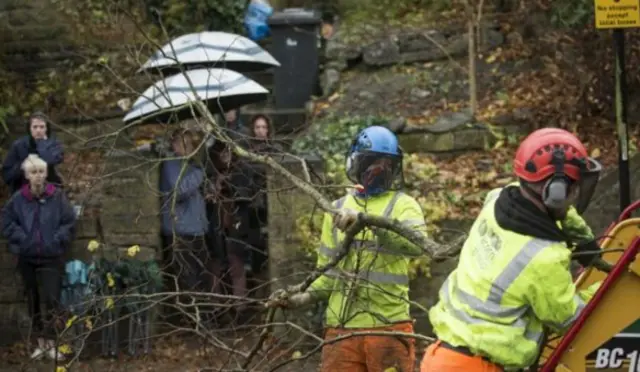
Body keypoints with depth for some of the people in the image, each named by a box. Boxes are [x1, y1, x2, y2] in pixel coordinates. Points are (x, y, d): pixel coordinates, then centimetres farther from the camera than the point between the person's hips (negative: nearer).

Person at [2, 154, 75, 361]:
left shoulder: (57, 196, -7)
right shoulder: (18, 199, -2)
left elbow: (69, 222, -3)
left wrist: (57, 240, -11)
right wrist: (21, 239, -7)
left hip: (52, 257, -3)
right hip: (27, 257, 3)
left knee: (51, 299, -10)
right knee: (33, 300, 10)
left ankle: (51, 343, -2)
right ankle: (41, 342, 20)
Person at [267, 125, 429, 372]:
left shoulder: (403, 205, 1)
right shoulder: (338, 209, 14)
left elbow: (416, 244, -22)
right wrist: (303, 297, -2)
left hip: (388, 328, -3)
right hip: (341, 329, 3)